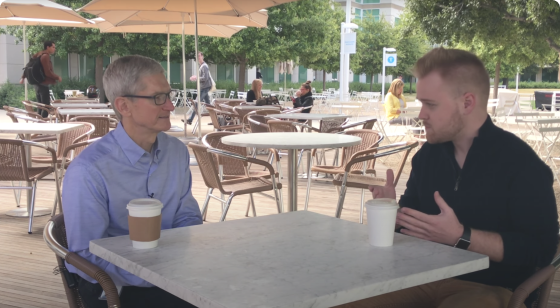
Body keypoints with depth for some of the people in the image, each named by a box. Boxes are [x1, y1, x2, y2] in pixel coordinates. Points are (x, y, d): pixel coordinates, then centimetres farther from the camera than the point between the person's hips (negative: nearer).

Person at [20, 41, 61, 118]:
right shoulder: (45, 56, -17)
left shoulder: (38, 55, 11)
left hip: (37, 84, 10)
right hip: (43, 84, -10)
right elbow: (48, 72, -21)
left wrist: (23, 77, 23)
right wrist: (57, 77, -7)